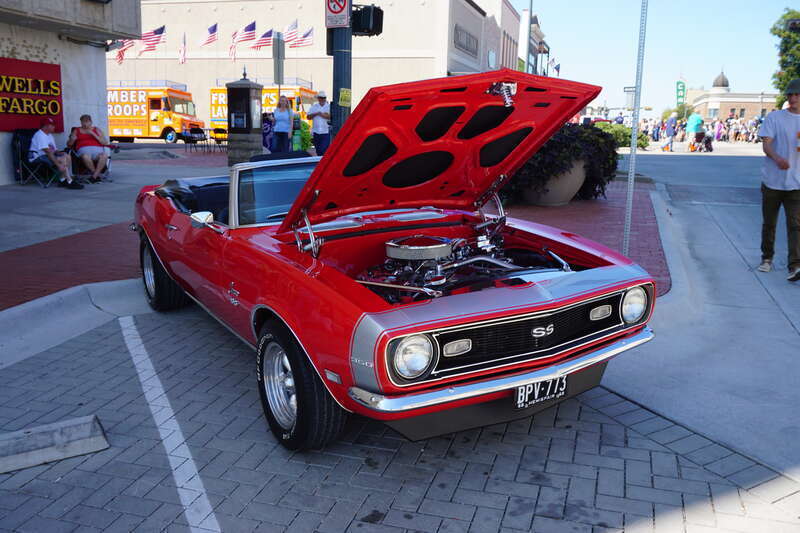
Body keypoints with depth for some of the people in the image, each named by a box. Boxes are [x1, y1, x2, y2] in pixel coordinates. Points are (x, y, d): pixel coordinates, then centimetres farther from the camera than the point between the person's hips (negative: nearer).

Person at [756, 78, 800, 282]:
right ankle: (767, 258, 28)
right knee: (769, 223, 11)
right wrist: (777, 158, -30)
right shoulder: (774, 117, 1)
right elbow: (766, 143, -9)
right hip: (772, 180, 0)